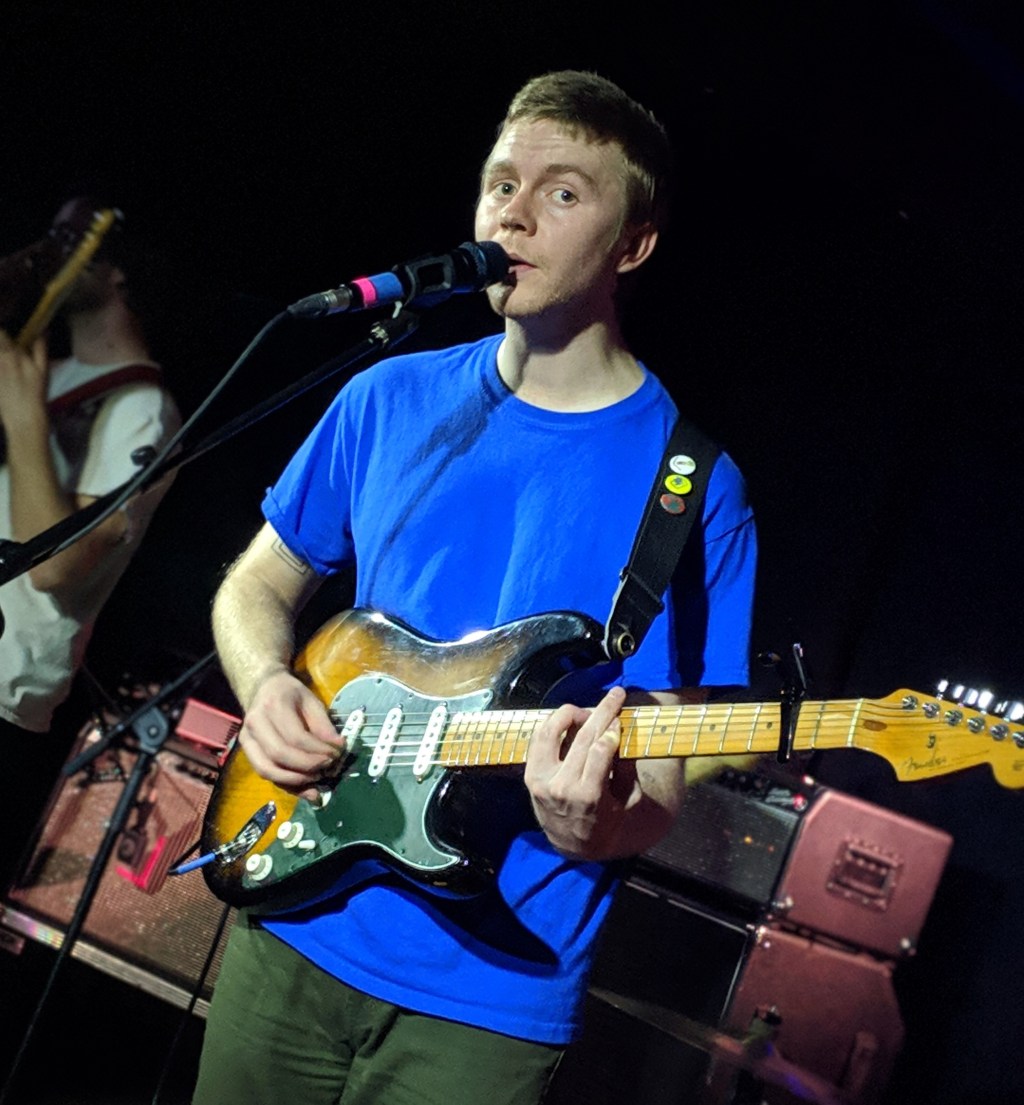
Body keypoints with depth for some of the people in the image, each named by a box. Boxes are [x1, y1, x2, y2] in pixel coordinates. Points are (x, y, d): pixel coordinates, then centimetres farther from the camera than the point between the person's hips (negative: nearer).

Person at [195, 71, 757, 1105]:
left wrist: (595, 828, -29)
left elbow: (661, 779, -8)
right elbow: (259, 582, 13)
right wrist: (266, 687, -8)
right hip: (292, 923, 4)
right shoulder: (392, 399, 2)